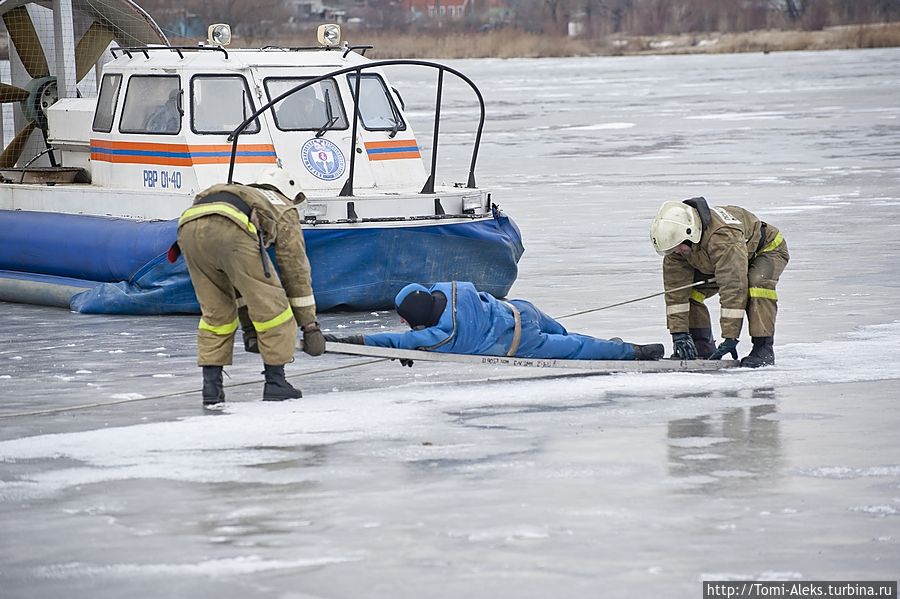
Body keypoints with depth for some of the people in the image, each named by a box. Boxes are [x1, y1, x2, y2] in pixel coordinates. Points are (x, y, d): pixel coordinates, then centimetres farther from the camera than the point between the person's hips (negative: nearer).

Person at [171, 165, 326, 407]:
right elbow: (295, 268, 26)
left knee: (216, 312, 22)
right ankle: (275, 382, 12)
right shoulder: (283, 208, 32)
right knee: (271, 305, 9)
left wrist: (248, 324, 51)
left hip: (189, 226, 6)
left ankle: (211, 384, 17)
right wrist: (309, 323, 30)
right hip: (229, 229, -6)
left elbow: (235, 276, 48)